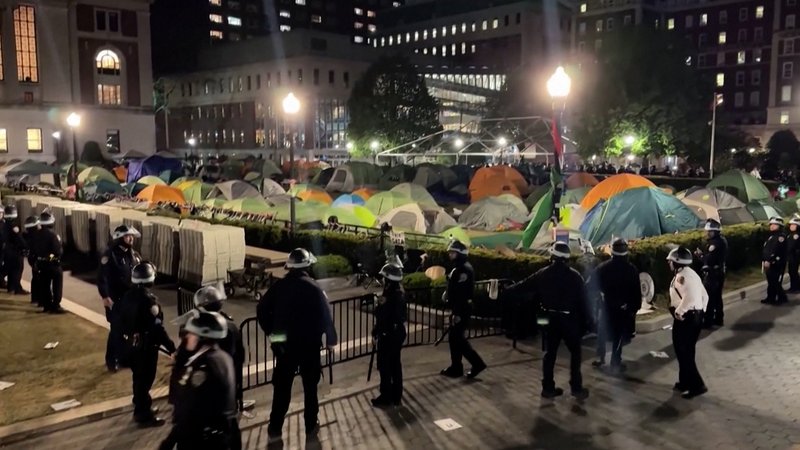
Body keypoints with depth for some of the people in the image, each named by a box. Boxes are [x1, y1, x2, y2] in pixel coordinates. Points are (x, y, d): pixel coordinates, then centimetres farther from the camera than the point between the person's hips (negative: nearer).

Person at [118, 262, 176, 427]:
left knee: (139, 378, 21)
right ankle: (144, 415, 16)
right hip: (145, 347, -8)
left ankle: (141, 409, 36)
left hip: (129, 345, 8)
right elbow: (157, 328, -25)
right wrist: (171, 347, -19)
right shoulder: (149, 300, -24)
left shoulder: (127, 297, 1)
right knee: (144, 380, 5)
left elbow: (121, 321, 11)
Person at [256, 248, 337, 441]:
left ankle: (275, 428, 16)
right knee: (310, 385, 13)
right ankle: (311, 425, 21)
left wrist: (271, 332, 11)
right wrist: (331, 338, 1)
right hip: (309, 344, -2)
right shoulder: (313, 288, -11)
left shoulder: (279, 286, -2)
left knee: (281, 386, 12)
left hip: (284, 344, 2)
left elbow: (262, 310, 2)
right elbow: (325, 316, -11)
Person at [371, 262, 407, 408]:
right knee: (395, 364, 15)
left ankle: (386, 397, 13)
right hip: (399, 332, 9)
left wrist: (375, 332, -8)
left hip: (388, 334, -9)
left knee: (385, 365, 4)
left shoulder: (388, 296, -23)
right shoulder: (400, 292, 3)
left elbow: (382, 318, -19)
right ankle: (396, 396, 24)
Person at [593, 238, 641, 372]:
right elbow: (637, 291, -7)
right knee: (619, 336, 7)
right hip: (624, 309, -1)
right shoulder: (632, 269, -11)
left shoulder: (602, 267, -8)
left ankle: (600, 358, 23)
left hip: (606, 306, 1)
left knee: (603, 332, 19)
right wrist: (636, 307, 3)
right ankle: (615, 363, 10)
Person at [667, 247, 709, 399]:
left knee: (683, 352, -2)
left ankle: (697, 386, -2)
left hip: (685, 318, -10)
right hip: (696, 316, 10)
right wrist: (701, 311, 19)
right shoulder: (691, 273, 15)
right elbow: (704, 296, 19)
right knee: (687, 351, 19)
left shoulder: (682, 275, -16)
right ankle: (685, 382, 28)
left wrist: (678, 311, -21)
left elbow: (690, 296, -31)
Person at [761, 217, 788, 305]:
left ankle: (782, 298, 4)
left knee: (776, 282, -6)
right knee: (771, 282, 13)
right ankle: (770, 298, 19)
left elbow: (776, 250, -22)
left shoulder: (781, 236, -12)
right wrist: (764, 260, 14)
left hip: (776, 263, -9)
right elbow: (766, 249, 19)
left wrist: (769, 260, -27)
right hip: (769, 263, 9)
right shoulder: (771, 236, 19)